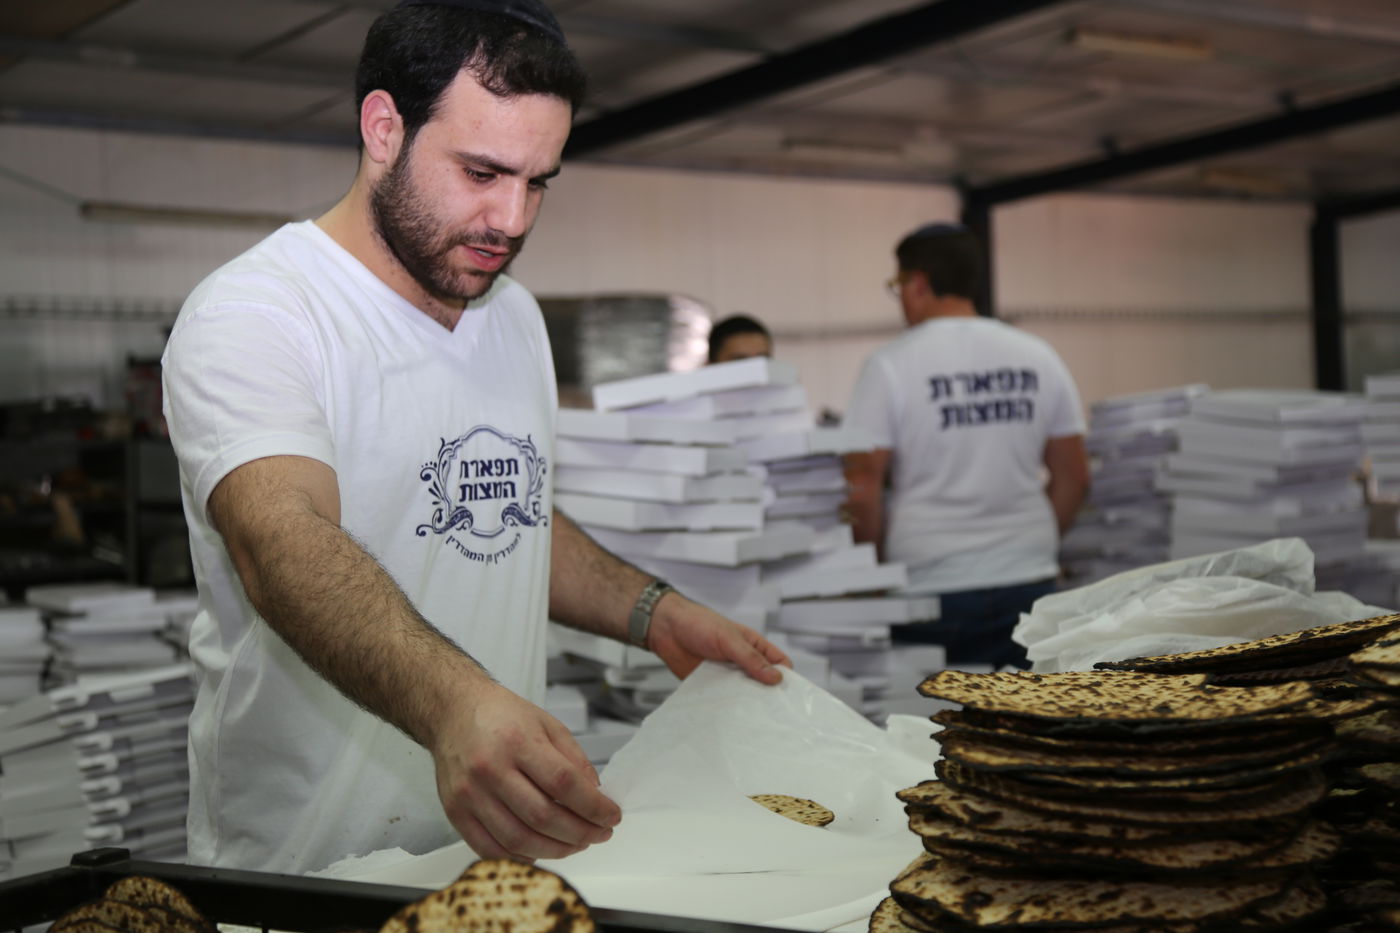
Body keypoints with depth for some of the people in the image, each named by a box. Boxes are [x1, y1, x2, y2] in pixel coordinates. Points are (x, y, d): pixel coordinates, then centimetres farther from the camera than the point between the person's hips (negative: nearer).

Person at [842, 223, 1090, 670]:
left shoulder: (890, 366, -7)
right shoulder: (1038, 358, 7)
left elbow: (862, 486, -8)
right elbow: (1074, 478, 11)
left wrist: (878, 567, 6)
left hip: (932, 590, -4)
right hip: (1028, 584, 4)